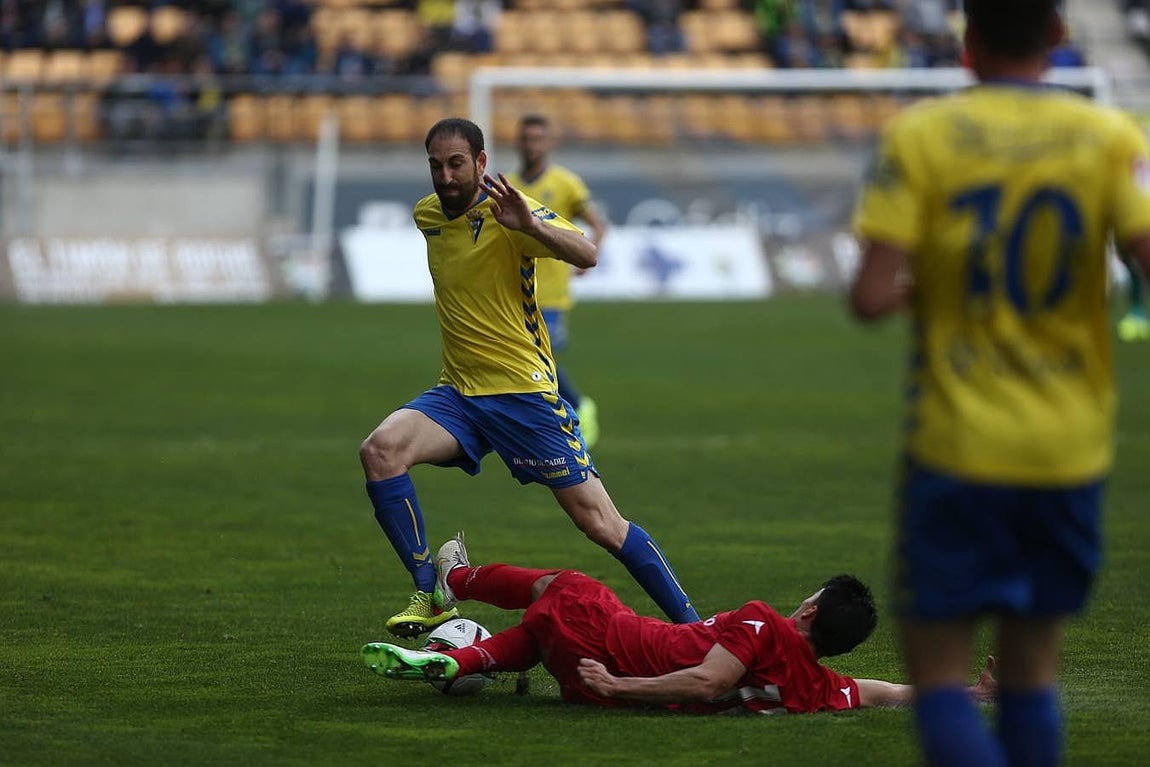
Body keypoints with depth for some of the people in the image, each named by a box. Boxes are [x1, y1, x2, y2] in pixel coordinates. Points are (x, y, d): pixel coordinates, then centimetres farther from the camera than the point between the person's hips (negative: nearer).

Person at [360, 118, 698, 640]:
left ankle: (689, 624, 7)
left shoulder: (507, 212, -12)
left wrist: (531, 225, -45)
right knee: (380, 450, -23)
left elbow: (587, 255, -29)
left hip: (524, 392, -5)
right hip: (457, 394, 5)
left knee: (598, 521, -7)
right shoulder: (427, 215, 7)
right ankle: (429, 595, -19)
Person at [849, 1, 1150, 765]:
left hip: (958, 451, -2)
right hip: (1071, 455, 3)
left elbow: (872, 297, -12)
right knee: (1032, 667, 16)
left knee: (938, 673, 2)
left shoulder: (919, 138, -6)